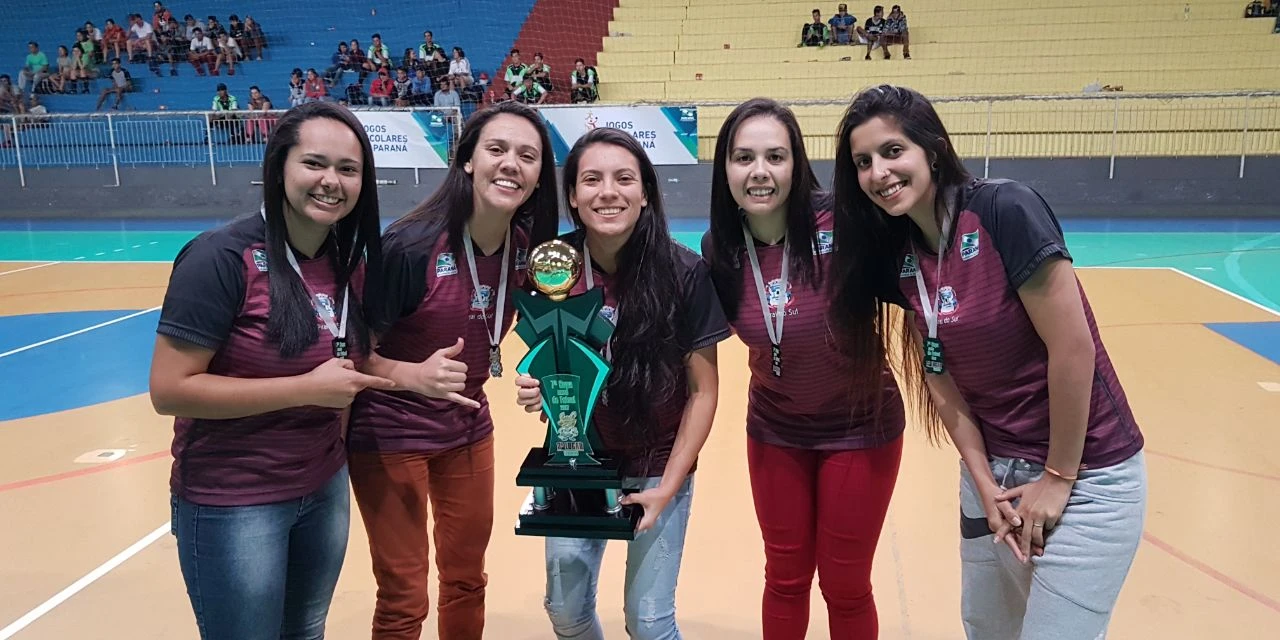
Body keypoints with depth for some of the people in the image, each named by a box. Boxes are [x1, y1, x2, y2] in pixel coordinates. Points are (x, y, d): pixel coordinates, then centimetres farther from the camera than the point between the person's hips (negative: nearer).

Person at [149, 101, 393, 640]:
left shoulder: (354, 265, 0)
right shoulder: (222, 258, -20)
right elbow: (169, 390, -22)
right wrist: (308, 388, -24)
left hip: (326, 488, 6)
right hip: (231, 502, -6)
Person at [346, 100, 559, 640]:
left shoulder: (528, 248, -8)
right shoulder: (410, 246, -25)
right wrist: (414, 375, -36)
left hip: (468, 429, 5)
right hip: (389, 434, -5)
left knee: (467, 580, 19)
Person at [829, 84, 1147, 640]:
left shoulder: (1006, 210, -20)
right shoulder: (898, 258, -1)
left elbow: (1073, 347, -20)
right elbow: (940, 377, 1)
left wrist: (1058, 477, -13)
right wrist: (984, 484, -5)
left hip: (1085, 475, -6)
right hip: (995, 469, 6)